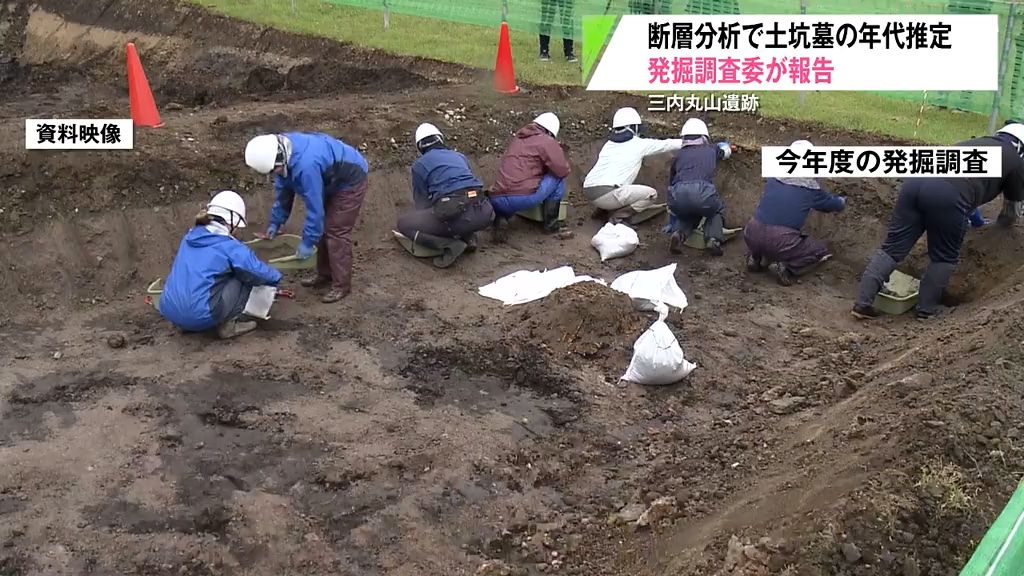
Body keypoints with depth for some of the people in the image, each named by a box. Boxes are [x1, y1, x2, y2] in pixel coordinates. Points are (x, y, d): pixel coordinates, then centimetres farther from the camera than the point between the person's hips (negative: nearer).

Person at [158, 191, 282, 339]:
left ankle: (189, 324, 20)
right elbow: (259, 272, 2)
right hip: (200, 316, -7)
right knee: (246, 277, 6)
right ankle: (227, 325, 5)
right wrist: (276, 277, 24)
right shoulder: (231, 247, -6)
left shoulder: (190, 237, 14)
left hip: (170, 312, 7)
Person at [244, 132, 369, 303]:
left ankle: (342, 285, -2)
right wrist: (275, 222, 8)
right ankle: (324, 274, 26)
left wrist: (308, 242, -23)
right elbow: (283, 189, 4)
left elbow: (315, 206, -32)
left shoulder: (305, 165, -40)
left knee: (336, 231, -9)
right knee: (323, 228, 13)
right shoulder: (281, 150, -11)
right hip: (331, 181, 9)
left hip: (350, 181, -9)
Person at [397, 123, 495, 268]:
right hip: (483, 215, 6)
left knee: (403, 223, 12)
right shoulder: (460, 157, 27)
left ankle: (450, 245, -6)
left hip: (455, 215, -6)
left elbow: (421, 201, 18)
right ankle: (468, 236, 14)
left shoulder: (419, 165, 13)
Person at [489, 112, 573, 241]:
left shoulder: (517, 139, 24)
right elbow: (562, 170, -3)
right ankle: (551, 224, 13)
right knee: (557, 178, 13)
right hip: (525, 196, -7)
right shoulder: (547, 141, 2)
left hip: (497, 200, 7)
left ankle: (500, 218, 7)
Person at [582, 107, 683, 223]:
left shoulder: (609, 144, 20)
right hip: (606, 194, -8)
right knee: (651, 194, 2)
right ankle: (618, 217, -1)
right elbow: (666, 145, 15)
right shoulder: (639, 144, 4)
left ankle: (602, 209, 16)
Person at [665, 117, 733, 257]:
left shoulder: (679, 155, 29)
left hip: (678, 196, 2)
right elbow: (726, 148, 54)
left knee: (689, 214, 34)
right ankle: (713, 239, 5)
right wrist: (727, 145, 82)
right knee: (718, 210, 31)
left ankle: (678, 233, 4)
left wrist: (672, 223, 48)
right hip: (703, 193, -2)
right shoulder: (711, 150, 27)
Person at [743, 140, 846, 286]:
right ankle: (785, 267, -3)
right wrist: (842, 201, 46)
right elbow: (833, 204, 19)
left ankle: (754, 257, 15)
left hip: (751, 237, 4)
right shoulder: (811, 188, 1)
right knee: (820, 252, 19)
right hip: (780, 243, -4)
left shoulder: (774, 176, 8)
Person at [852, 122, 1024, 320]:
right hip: (947, 193, -5)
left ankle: (862, 303, 1)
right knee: (944, 257, 14)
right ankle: (926, 309, 17)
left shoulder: (977, 143, 40)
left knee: (893, 248, 7)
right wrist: (1002, 222, 59)